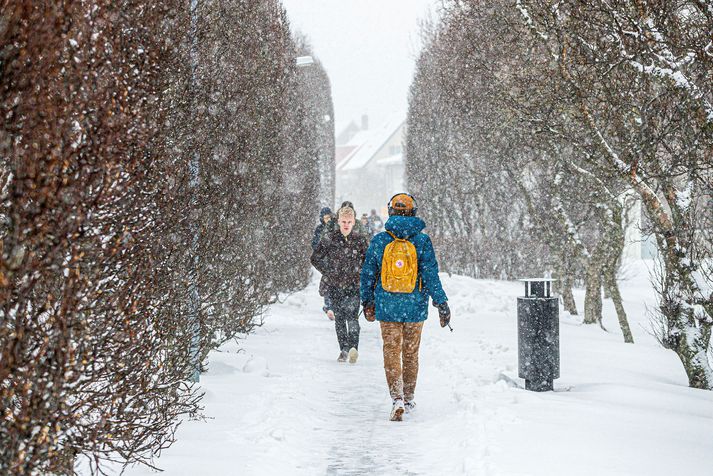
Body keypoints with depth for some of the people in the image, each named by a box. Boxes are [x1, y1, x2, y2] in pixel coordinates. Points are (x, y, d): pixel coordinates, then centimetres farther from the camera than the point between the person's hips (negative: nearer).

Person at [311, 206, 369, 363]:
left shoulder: (360, 240, 2)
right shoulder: (329, 239, 1)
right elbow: (315, 259, 7)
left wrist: (359, 274, 2)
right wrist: (328, 273, 1)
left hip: (353, 285, -1)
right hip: (335, 285, 2)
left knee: (351, 315, -18)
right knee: (339, 318, 6)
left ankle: (353, 347, -28)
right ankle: (344, 350, 14)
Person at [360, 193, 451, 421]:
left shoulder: (379, 240, -3)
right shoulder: (422, 241, -7)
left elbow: (368, 274, 3)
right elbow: (431, 275, -8)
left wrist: (367, 302, 16)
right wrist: (442, 304, -1)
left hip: (387, 307, 0)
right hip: (415, 308, 0)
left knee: (392, 353, 3)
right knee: (411, 354, 14)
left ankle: (397, 399, -13)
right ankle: (408, 399, 25)